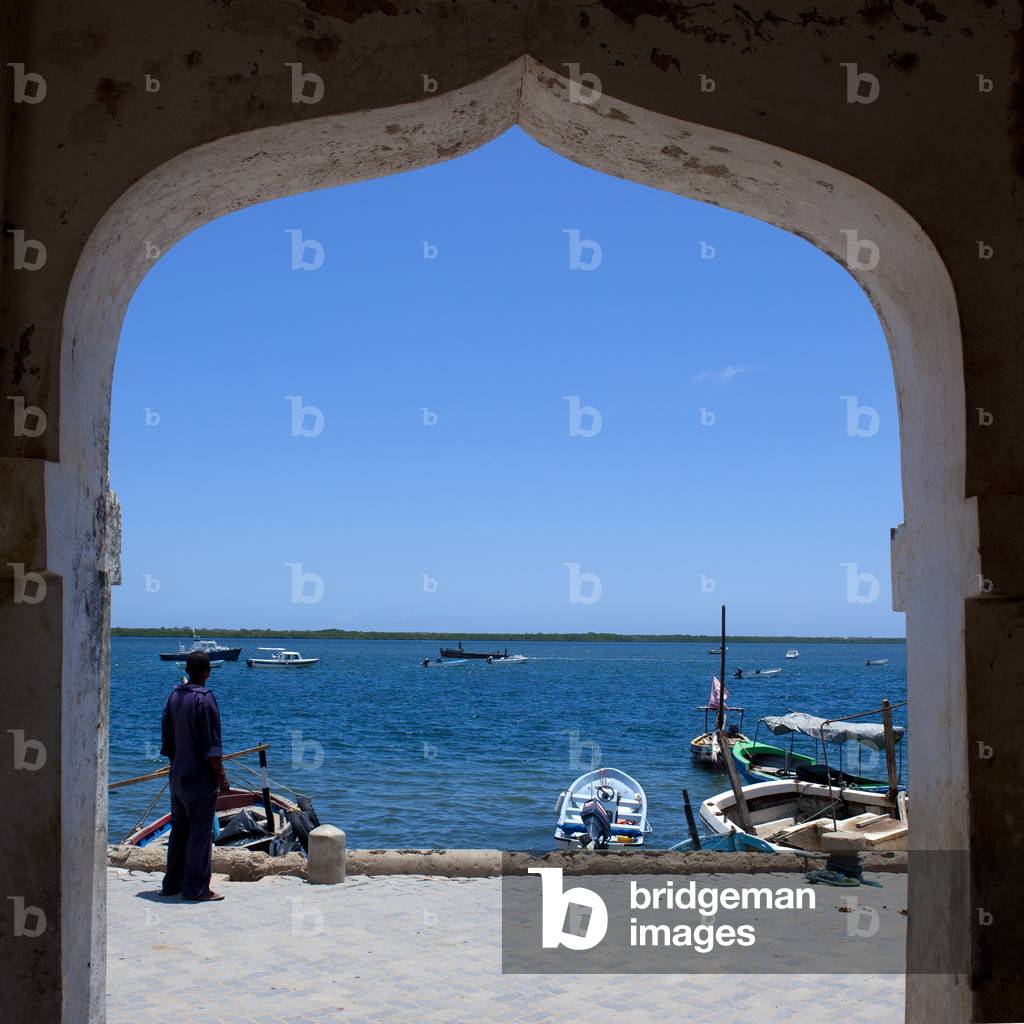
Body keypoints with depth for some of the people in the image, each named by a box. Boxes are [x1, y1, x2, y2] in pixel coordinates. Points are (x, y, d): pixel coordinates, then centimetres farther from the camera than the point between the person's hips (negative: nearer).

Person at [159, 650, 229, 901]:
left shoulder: (173, 696, 6)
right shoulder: (204, 699, -16)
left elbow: (167, 741, 14)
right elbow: (211, 746, -17)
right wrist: (221, 777, -11)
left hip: (178, 774, 8)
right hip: (201, 777, -8)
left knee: (179, 829, 16)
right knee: (200, 832, -1)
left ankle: (172, 883, 23)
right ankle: (195, 887, 3)